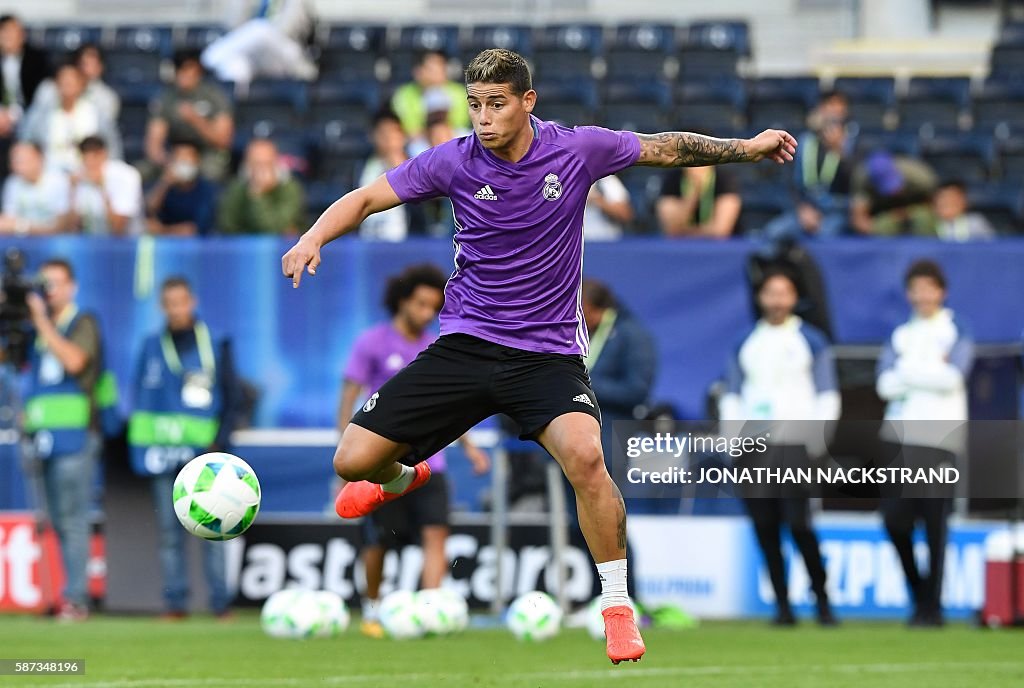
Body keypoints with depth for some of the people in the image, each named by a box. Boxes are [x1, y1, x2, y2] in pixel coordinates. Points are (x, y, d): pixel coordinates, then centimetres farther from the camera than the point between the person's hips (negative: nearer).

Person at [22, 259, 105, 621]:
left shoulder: (83, 324, 1)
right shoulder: (39, 329, 19)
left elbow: (74, 360, -16)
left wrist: (42, 321, -13)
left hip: (74, 435, -7)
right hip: (45, 437, 7)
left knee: (73, 519, -11)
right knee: (59, 521, 5)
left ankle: (76, 598, -14)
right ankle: (72, 596, 7)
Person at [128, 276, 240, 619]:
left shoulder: (215, 347, 6)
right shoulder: (151, 347, 11)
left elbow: (231, 398, 6)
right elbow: (138, 395, 14)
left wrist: (219, 441, -6)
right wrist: (140, 443, 4)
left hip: (203, 452, -2)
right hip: (162, 452, 2)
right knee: (169, 533, 1)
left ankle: (220, 602, -7)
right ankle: (175, 601, 4)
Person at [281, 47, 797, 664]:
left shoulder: (577, 150, -7)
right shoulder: (455, 161, -7)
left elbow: (668, 149, 9)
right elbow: (365, 199, -3)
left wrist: (746, 147, 5)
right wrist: (315, 237, -21)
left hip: (547, 352, -2)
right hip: (465, 342, 2)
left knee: (585, 456, -32)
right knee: (354, 462, -4)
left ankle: (618, 608, -13)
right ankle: (403, 479, 37)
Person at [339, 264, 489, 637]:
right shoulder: (372, 344, -2)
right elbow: (349, 399, -1)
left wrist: (468, 445, 16)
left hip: (428, 462, 4)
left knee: (436, 534, -13)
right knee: (380, 542, 2)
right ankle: (372, 609, 24)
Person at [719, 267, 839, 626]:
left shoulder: (811, 341, 5)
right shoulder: (746, 343, 14)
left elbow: (827, 395, 4)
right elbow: (731, 395, 17)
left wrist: (817, 438, -7)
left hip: (794, 445, -4)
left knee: (798, 523, -12)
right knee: (765, 528, 0)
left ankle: (822, 600, -1)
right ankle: (782, 605, 6)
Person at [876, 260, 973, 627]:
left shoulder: (956, 332, 7)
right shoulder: (899, 335, 18)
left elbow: (952, 377, -9)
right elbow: (885, 385, 4)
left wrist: (907, 371, -3)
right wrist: (932, 372, -5)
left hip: (940, 438, -3)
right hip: (899, 436, 3)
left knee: (935, 524, -6)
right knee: (895, 517, -4)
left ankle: (932, 606, 0)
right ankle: (918, 592, 15)